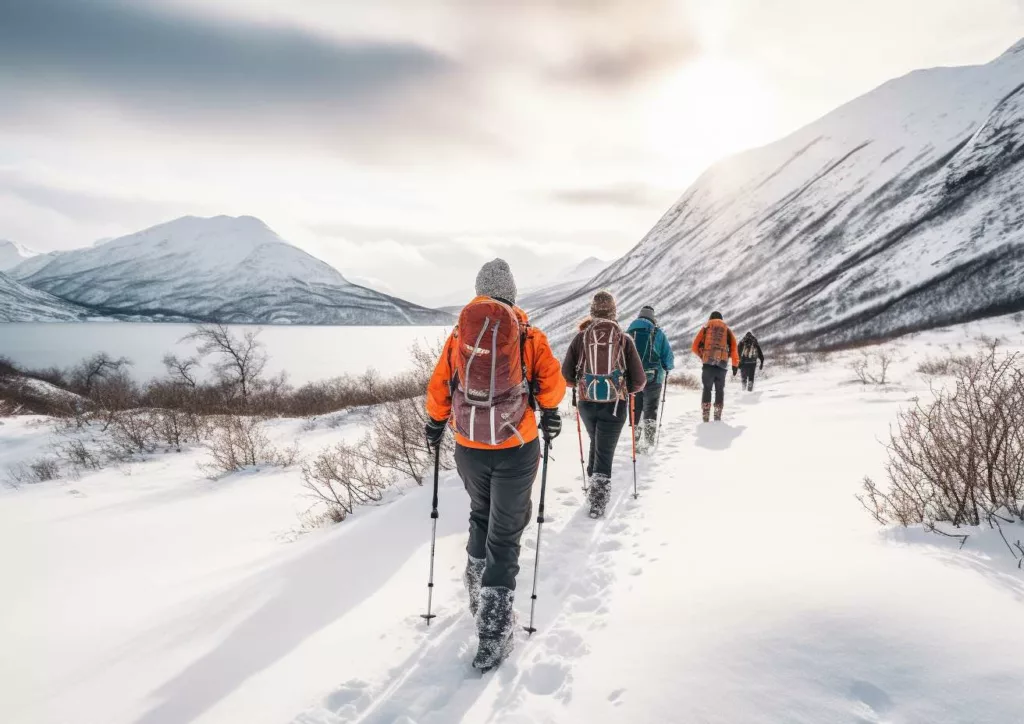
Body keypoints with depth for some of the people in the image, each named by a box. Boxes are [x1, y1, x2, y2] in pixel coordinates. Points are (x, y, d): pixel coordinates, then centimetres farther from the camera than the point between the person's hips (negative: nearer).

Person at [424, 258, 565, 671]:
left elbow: (438, 387, 4)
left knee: (481, 516, 28)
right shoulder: (529, 335, -4)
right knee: (504, 535, 6)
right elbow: (552, 381, -8)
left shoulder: (459, 334, 2)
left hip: (469, 450, 2)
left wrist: (436, 423, 19)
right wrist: (549, 413, 10)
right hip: (517, 450, -2)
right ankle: (494, 628, 5)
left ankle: (478, 589, 36)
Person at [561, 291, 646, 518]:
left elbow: (566, 373, -2)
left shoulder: (581, 336, -2)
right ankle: (598, 499, -1)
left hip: (587, 402, 2)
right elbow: (639, 379, -5)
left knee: (596, 443, 26)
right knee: (605, 450, 4)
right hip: (615, 404, -2)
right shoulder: (624, 338, -5)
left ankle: (594, 484, 33)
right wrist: (629, 389, 16)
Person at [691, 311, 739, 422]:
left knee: (707, 388, 6)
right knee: (720, 389, 10)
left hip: (708, 363, -1)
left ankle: (705, 414, -2)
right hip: (722, 364, 1)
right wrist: (735, 364, 9)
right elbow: (733, 347, 7)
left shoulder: (706, 328, 14)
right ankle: (717, 415, 7)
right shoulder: (727, 329, 17)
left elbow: (695, 347, 8)